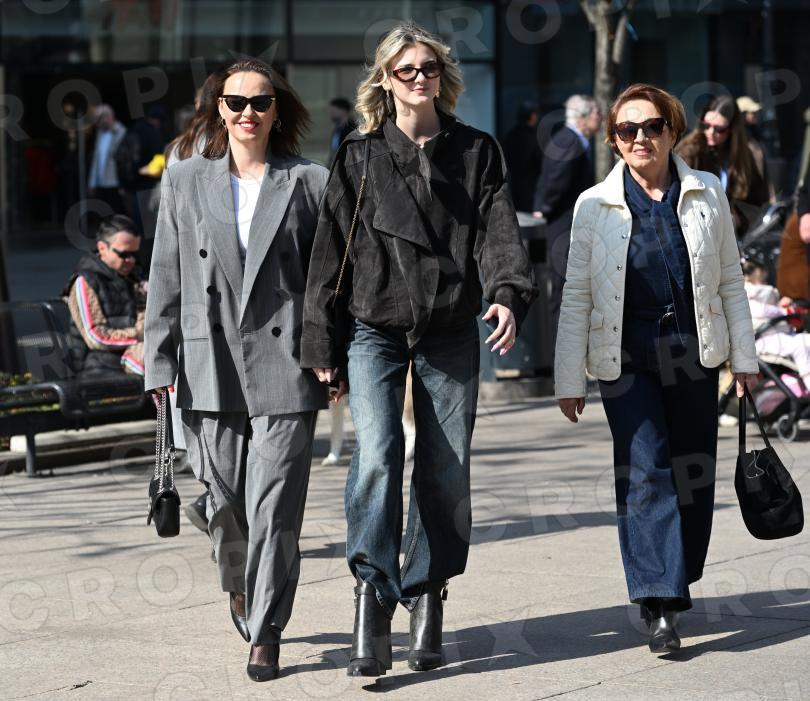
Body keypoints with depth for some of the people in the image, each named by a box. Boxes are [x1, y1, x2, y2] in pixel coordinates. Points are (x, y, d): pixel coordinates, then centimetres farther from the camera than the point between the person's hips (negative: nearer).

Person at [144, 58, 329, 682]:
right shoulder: (186, 182, 10)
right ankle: (240, 587, 37)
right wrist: (162, 365, 4)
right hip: (211, 367, 2)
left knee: (274, 507, -7)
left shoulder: (309, 183, 5)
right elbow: (167, 279, 10)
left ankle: (265, 633, 1)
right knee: (225, 501, 7)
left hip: (285, 366, -2)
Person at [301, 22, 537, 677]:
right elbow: (332, 249, 5)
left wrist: (509, 293, -23)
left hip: (451, 333, 2)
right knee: (377, 454, -18)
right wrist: (323, 343, 2)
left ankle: (426, 597, 15)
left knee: (446, 470, 3)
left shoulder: (476, 151, 8)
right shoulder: (360, 156, 5)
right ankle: (373, 595, -19)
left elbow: (497, 229, -3)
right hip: (374, 330, -1)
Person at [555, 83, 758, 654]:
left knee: (694, 474, 9)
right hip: (626, 356, -2)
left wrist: (744, 356, 7)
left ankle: (678, 580, 29)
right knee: (645, 472, -13)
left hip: (693, 351, 2)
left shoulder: (707, 195, 5)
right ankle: (660, 605, -17)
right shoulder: (595, 206, 1)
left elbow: (731, 281, 10)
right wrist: (570, 380, 0)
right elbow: (577, 297, 3)